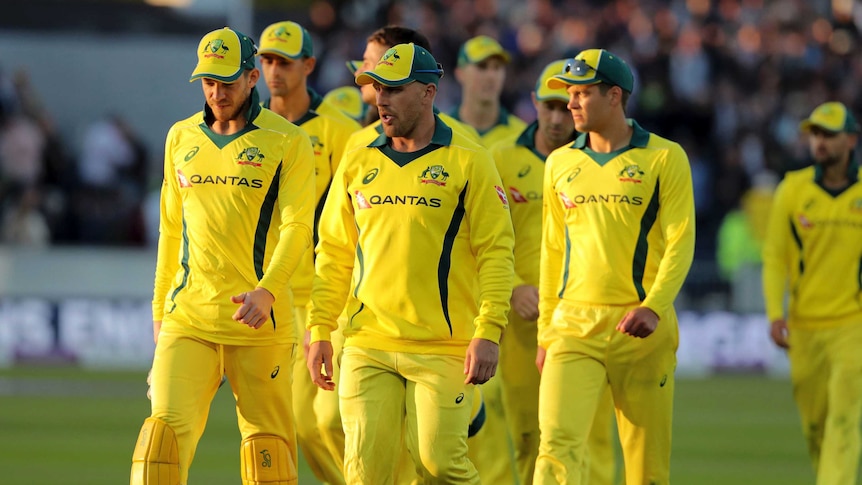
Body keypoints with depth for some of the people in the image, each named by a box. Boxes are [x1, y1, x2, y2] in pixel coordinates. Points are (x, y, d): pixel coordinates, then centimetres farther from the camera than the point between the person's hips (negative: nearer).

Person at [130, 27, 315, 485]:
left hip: (259, 321, -3)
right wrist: (160, 310, 19)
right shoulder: (182, 138, 13)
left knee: (267, 442, 0)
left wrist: (266, 292, -27)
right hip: (188, 320, 3)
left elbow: (297, 227, -11)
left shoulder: (288, 141, -2)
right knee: (165, 430, -12)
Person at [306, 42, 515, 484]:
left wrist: (488, 333, -13)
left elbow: (496, 252, -4)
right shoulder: (357, 163, 12)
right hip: (367, 347, 4)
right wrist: (320, 331, 9)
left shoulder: (467, 161, -1)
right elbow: (334, 253, 15)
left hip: (443, 347, -4)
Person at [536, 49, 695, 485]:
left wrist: (653, 308, -21)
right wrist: (545, 331, 16)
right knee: (557, 443, -15)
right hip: (574, 326, 3)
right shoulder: (560, 164, 13)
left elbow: (680, 243, -6)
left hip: (642, 331, -3)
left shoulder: (664, 158, 0)